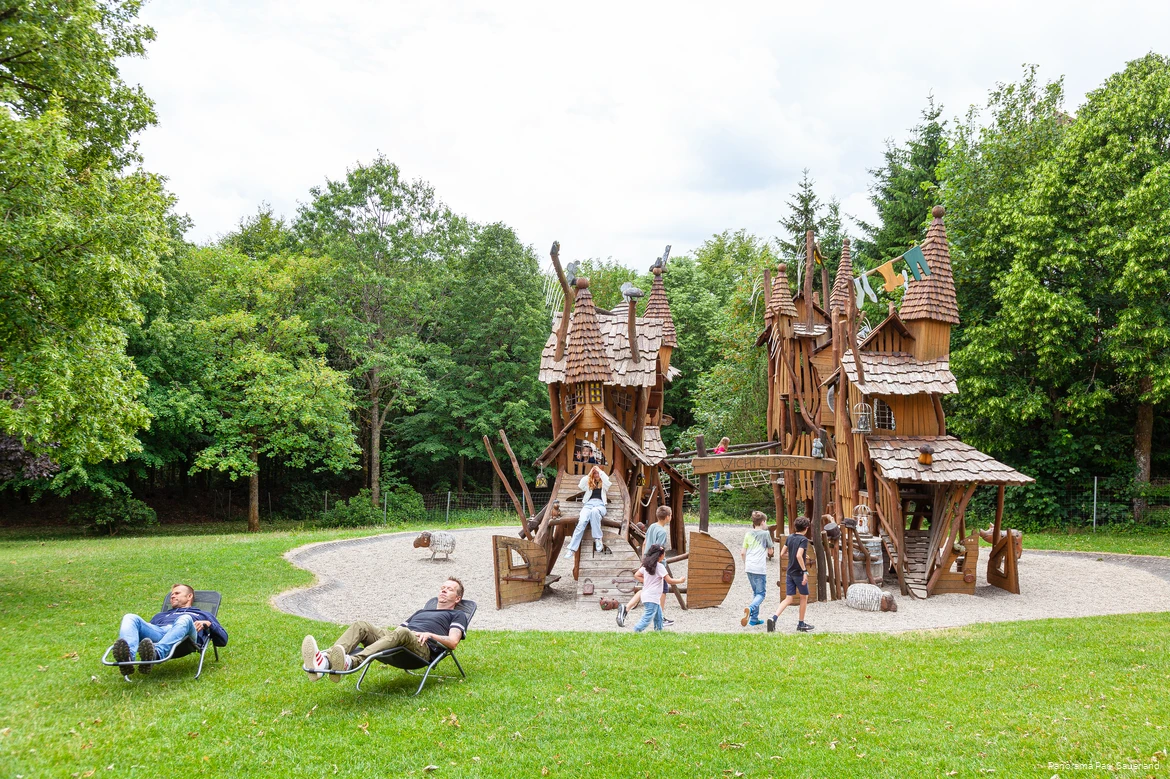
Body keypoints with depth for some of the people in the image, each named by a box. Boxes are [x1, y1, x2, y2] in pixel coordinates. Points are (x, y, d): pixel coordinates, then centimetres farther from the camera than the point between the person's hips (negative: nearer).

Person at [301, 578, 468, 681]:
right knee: (361, 625, -21)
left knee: (402, 633, -40)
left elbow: (453, 642, 6)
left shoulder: (458, 615, 24)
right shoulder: (421, 611, 43)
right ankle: (324, 660, -49)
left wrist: (430, 634, -10)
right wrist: (388, 631, 10)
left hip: (422, 649, -6)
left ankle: (350, 663, -64)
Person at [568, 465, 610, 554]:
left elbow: (606, 479, 1)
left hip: (600, 504, -1)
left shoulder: (603, 484, 24)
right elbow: (581, 485, 8)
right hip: (588, 504, 1)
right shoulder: (589, 484, 28)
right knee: (582, 522, -30)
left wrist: (600, 471, 13)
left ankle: (598, 539, -43)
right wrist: (589, 474, 13)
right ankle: (571, 549, -44)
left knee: (594, 511, -43)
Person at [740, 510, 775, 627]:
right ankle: (750, 608, -29)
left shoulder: (748, 534, 11)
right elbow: (771, 552, 6)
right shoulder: (766, 534, -1)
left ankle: (754, 618, 14)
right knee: (761, 593, 0)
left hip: (749, 567, 5)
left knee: (756, 592, 18)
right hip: (760, 568, -5)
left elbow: (742, 553, 10)